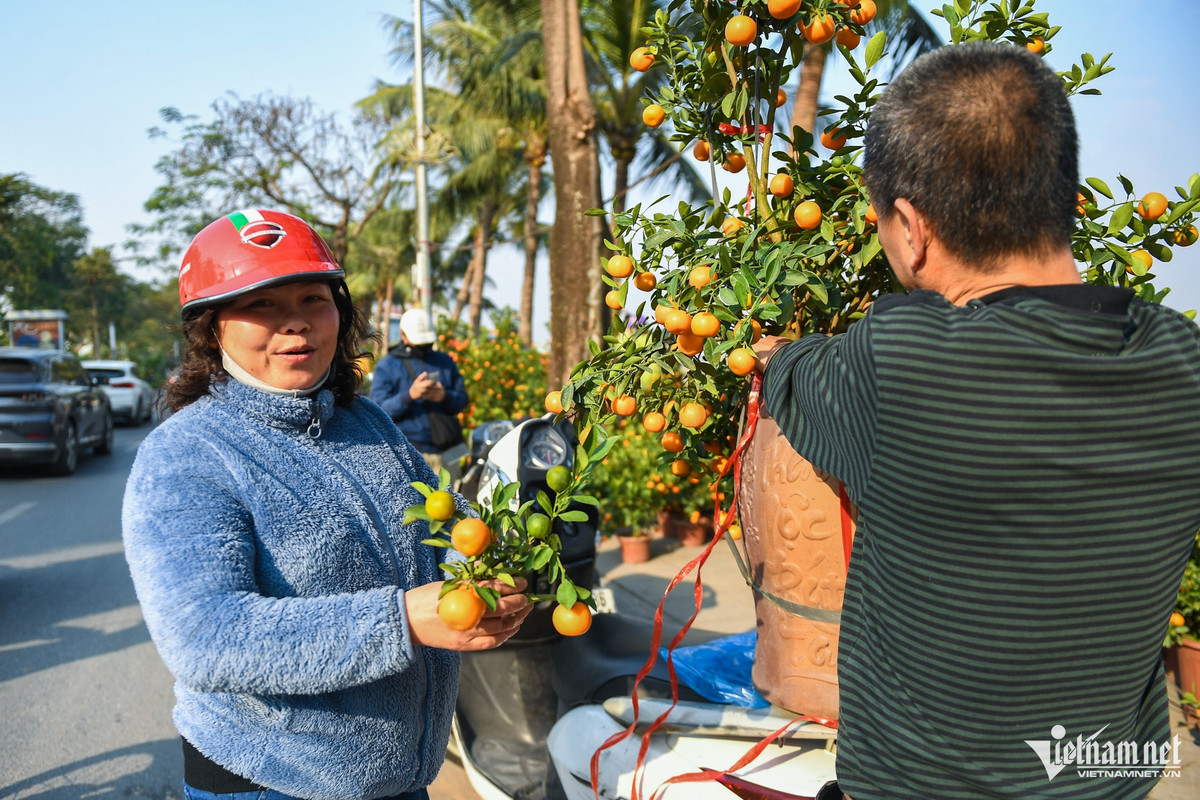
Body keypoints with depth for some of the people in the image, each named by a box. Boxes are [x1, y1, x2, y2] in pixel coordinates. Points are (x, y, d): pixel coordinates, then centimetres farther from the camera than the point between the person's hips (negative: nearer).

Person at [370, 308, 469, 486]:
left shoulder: (445, 362, 16)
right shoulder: (386, 366, 5)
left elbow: (462, 399, 11)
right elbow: (379, 410, -5)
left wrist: (445, 397, -12)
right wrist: (410, 395, -20)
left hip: (446, 451, 4)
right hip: (409, 451, -4)